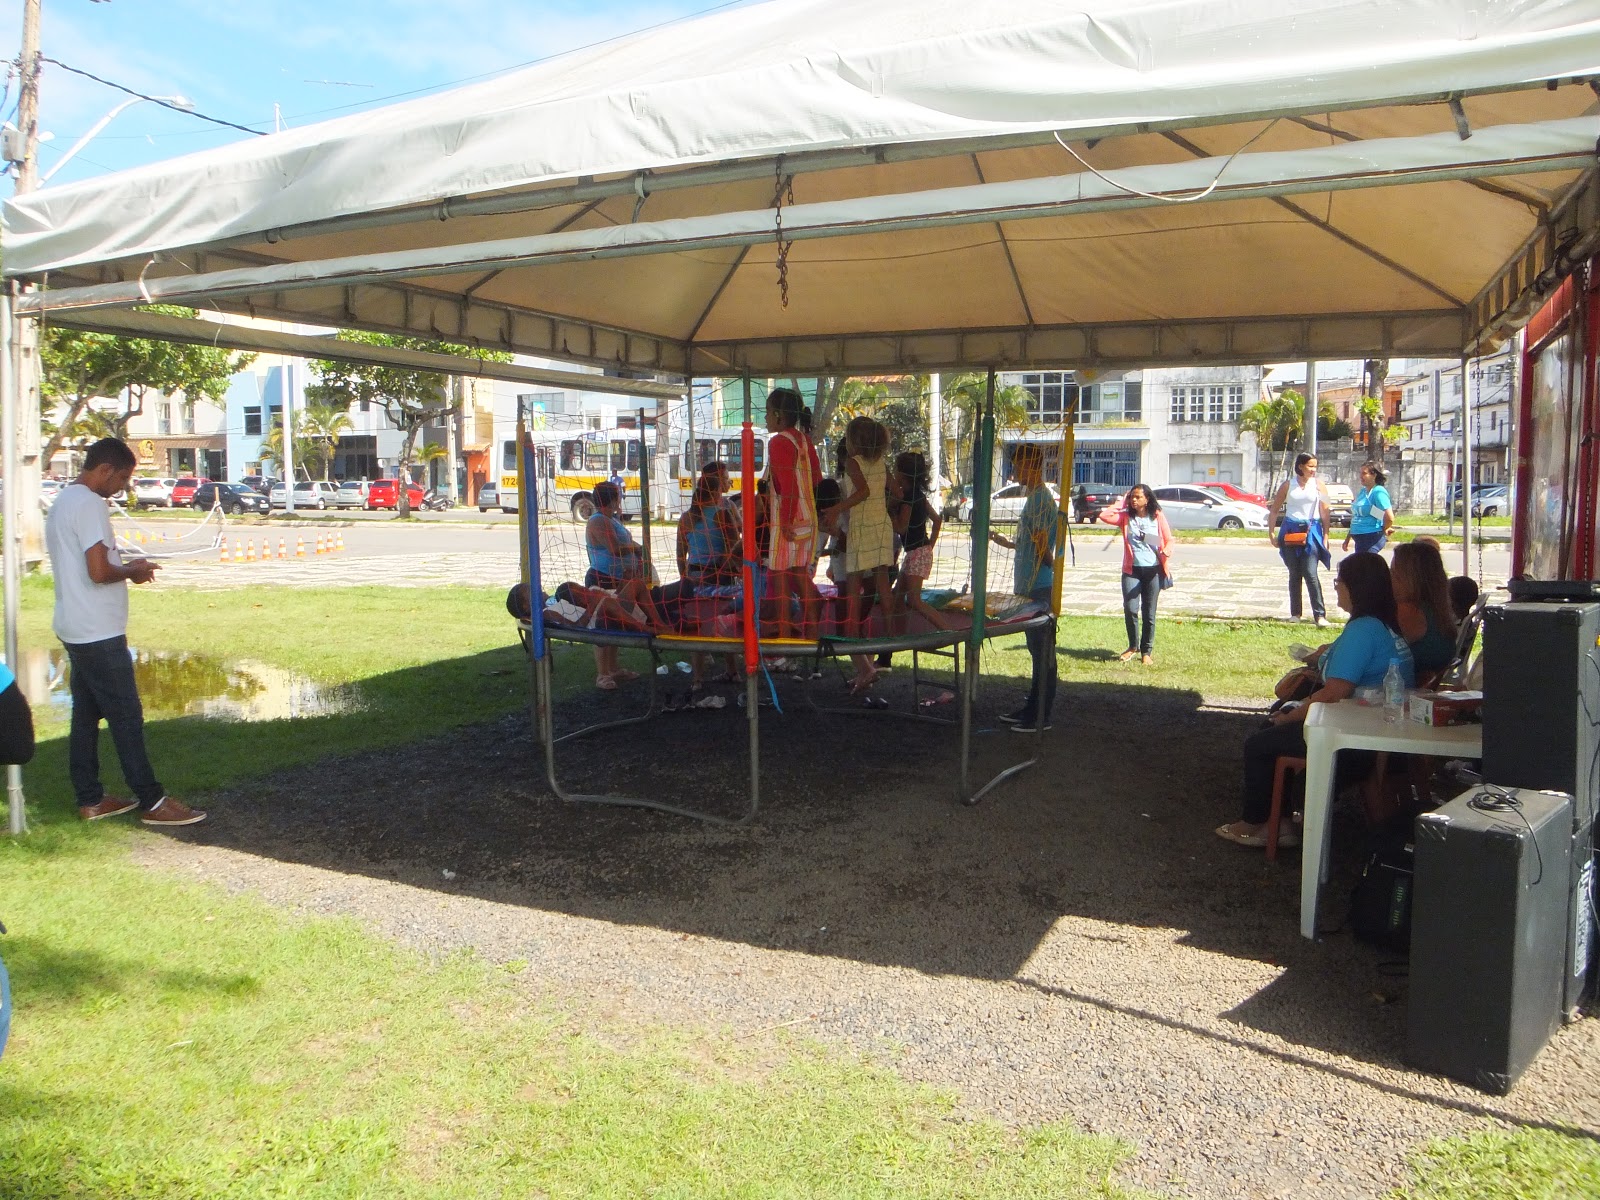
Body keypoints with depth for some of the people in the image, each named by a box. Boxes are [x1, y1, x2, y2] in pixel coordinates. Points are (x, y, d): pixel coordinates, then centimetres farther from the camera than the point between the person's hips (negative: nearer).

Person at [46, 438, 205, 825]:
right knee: (126, 716, -5)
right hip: (99, 633, -10)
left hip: (76, 631, 10)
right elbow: (99, 572, -24)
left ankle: (90, 800, 19)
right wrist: (132, 571, -6)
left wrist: (125, 567, 12)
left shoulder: (63, 501, 15)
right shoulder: (90, 504, -17)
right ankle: (153, 802, 0)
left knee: (86, 714, 13)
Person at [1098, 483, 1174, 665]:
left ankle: (1147, 650, 17)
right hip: (1131, 570, 0)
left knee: (1149, 613, 5)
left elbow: (1169, 540, 4)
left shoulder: (1157, 518, 4)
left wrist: (1167, 552, -17)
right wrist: (1122, 504, 0)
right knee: (1130, 609, -10)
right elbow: (1104, 515, -9)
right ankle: (1133, 646, 12)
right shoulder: (1125, 517, 5)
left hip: (1153, 570, 0)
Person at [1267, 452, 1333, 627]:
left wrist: (1325, 536, -3)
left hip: (1311, 531, -2)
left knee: (1311, 574, -12)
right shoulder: (1288, 485, 5)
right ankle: (1295, 614, 17)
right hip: (1291, 532, 2)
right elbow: (1274, 510, 9)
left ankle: (1320, 615, -12)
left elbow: (1325, 512, 2)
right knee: (1294, 574, 8)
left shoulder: (1318, 484, 3)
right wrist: (1271, 533, 2)